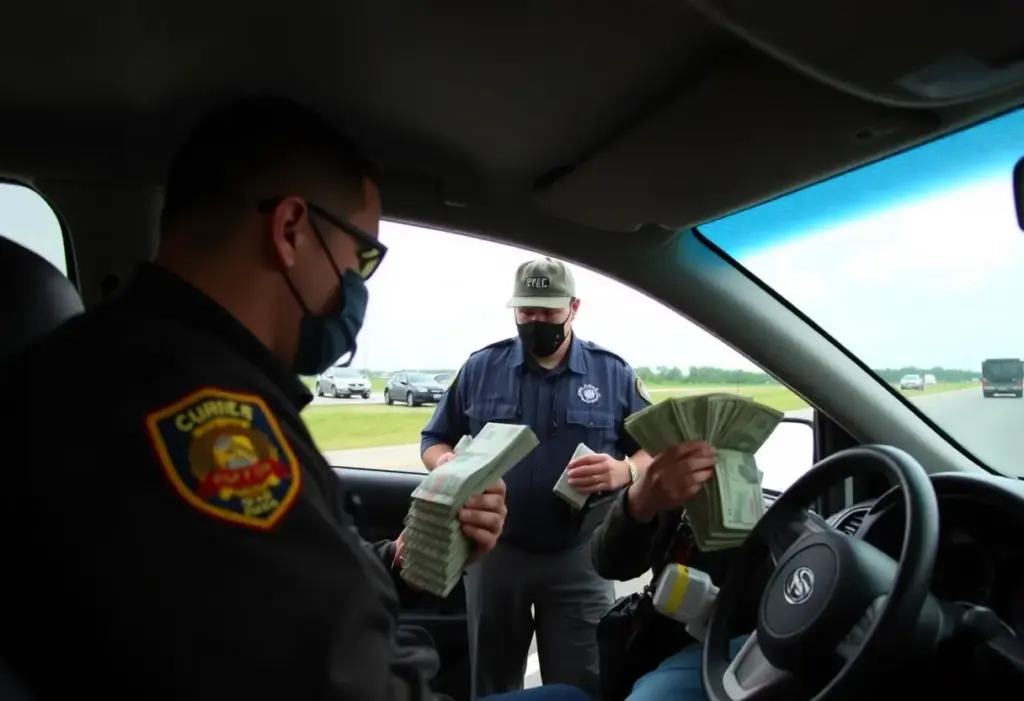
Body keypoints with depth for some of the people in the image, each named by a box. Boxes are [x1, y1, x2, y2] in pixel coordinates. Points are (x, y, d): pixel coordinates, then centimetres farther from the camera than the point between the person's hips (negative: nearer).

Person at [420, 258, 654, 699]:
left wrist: (624, 471, -21)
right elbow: (434, 441, 7)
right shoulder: (481, 368, 3)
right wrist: (447, 464, -16)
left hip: (578, 558, -1)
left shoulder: (613, 373, 1)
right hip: (494, 552, 2)